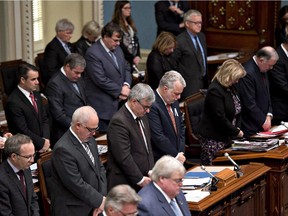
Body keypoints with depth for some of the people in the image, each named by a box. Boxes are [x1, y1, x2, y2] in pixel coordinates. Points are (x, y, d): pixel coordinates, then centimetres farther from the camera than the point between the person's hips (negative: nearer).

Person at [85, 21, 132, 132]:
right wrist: (120, 91, -11)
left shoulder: (117, 49, 13)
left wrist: (126, 85, -2)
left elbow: (126, 68, 19)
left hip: (119, 101, 8)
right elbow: (101, 80, -19)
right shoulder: (93, 53, -15)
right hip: (103, 106, -8)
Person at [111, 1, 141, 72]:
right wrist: (132, 58, -13)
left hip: (133, 60, 7)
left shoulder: (130, 23, 15)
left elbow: (135, 40, 12)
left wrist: (137, 56, -4)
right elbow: (120, 45, -13)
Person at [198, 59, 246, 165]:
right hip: (213, 140, -9)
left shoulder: (231, 88, 13)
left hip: (227, 137, 9)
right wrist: (236, 132, -11)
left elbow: (237, 110, 22)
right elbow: (220, 118, -20)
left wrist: (237, 128, 6)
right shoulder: (215, 91, -16)